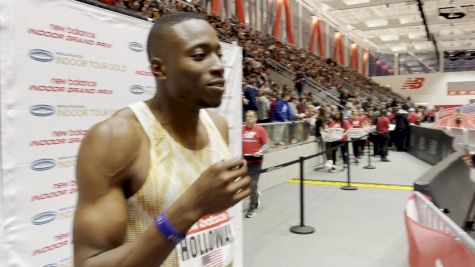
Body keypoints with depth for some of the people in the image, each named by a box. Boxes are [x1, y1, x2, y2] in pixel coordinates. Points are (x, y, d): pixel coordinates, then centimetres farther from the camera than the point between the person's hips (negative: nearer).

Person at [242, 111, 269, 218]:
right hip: (244, 161, 4)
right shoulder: (241, 129, 4)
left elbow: (266, 145, -5)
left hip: (255, 161, -4)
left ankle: (251, 209, 14)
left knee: (252, 185, -1)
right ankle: (256, 195, 42)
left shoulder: (260, 130, -5)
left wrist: (260, 152, -21)